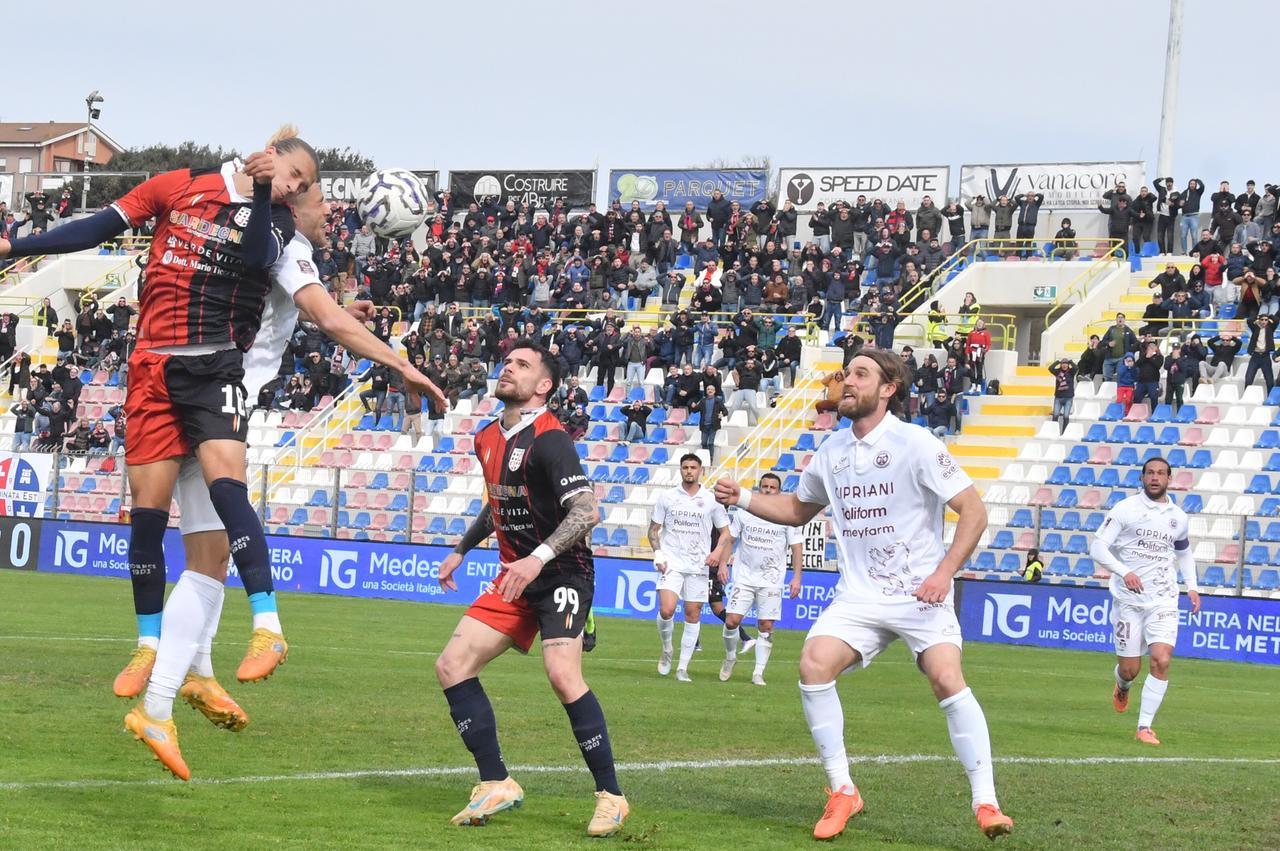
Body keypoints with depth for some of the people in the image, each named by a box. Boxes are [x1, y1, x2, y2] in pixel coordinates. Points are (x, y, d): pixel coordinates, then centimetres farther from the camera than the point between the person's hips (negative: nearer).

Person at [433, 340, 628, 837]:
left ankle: (610, 796, -14)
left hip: (561, 574, -9)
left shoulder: (548, 439, -16)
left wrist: (539, 558, -31)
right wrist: (461, 550, 28)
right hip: (515, 577, 9)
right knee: (451, 665, -1)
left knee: (562, 674, -26)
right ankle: (496, 785, 5)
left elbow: (587, 511, -25)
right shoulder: (488, 440, 10)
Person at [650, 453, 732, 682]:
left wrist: (718, 552, -7)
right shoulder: (667, 496, 5)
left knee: (693, 614, 1)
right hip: (672, 562, -1)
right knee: (666, 610, -18)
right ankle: (666, 650, 9)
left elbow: (725, 532, 11)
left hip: (698, 566, 1)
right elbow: (654, 528, 10)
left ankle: (683, 667, 8)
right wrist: (658, 555, -4)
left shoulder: (711, 500, 4)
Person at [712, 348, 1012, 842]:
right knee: (813, 665, -17)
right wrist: (743, 499, 9)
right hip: (859, 596, 5)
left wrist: (944, 572, -19)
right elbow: (798, 509, 25)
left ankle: (986, 804, -14)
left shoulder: (915, 445, -10)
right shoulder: (832, 451, 8)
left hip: (919, 594, -5)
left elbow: (973, 510, -10)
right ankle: (841, 793, -5)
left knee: (947, 679, -23)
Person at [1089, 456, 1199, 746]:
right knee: (1130, 669, 2)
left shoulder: (1178, 518, 9)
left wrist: (1192, 586, 14)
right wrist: (1124, 572, -23)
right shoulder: (1125, 509, -3)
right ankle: (1122, 686, 41)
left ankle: (1145, 726, -8)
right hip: (1128, 599, -2)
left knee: (1162, 660, -17)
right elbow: (1097, 547, -8)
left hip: (1163, 600, 2)